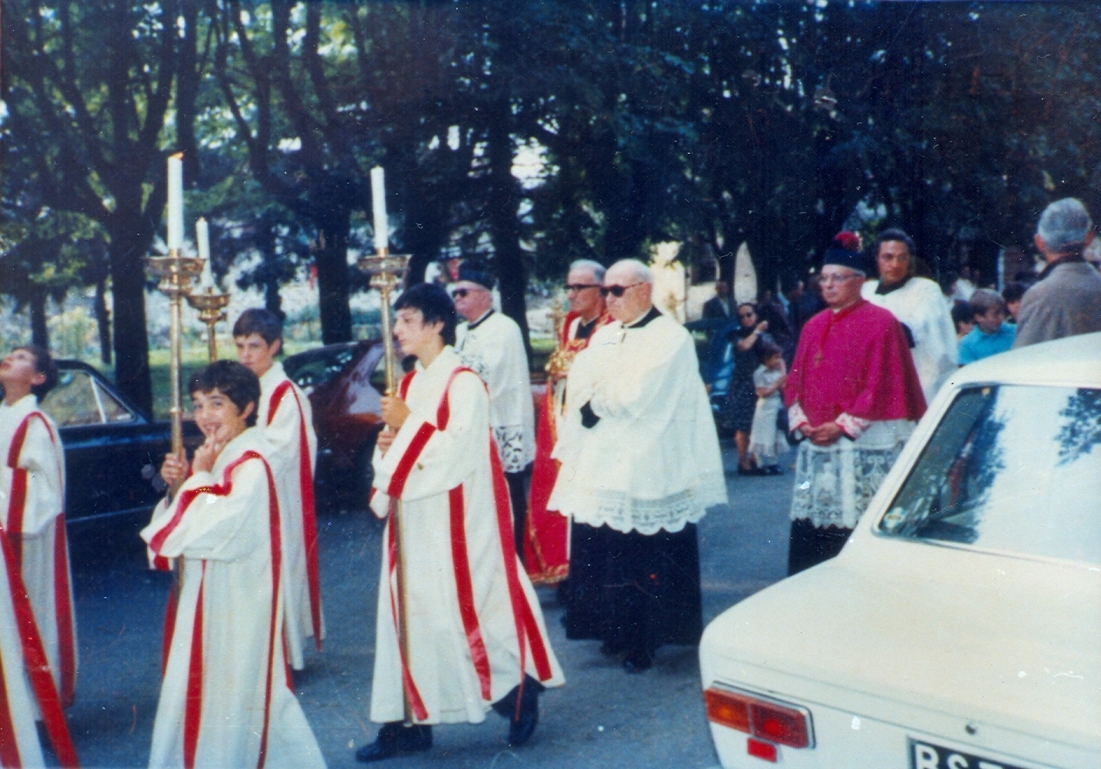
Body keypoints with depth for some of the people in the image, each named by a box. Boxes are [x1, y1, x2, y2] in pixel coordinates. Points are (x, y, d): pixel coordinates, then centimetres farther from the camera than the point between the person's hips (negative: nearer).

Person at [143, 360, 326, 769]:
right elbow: (186, 528, 13)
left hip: (237, 599, -9)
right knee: (209, 692, 17)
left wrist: (199, 476, -16)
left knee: (232, 687, 1)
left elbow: (212, 530, -25)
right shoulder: (216, 459, 9)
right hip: (207, 594, 10)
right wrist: (180, 483, -3)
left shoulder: (250, 466, -18)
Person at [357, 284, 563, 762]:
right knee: (408, 611, 7)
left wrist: (408, 423, -16)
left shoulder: (463, 382, -12)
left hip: (456, 520, -8)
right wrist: (387, 446, -3)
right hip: (414, 518, 8)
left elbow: (455, 450, -21)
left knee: (465, 609, -2)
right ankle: (408, 721, 15)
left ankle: (520, 692, 19)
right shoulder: (411, 383, 12)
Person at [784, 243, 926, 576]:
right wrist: (801, 421, -2)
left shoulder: (880, 322, -5)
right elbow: (795, 380, 15)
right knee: (808, 530, 6)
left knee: (853, 526, -6)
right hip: (815, 444, 6)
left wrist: (842, 426, -14)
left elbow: (881, 385, -11)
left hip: (862, 446, -6)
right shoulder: (815, 326, 15)